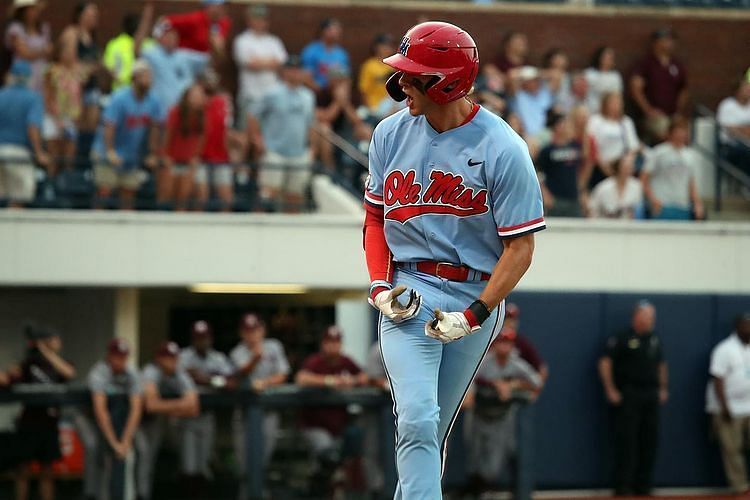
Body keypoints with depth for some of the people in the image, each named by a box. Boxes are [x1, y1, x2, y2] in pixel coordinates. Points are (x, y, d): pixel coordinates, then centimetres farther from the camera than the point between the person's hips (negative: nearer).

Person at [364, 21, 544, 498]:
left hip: (474, 297, -2)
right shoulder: (391, 135, 4)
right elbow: (376, 217, 15)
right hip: (409, 293, 2)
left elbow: (520, 248, -8)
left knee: (429, 435, 6)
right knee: (417, 422, -16)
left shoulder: (503, 150, -10)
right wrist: (380, 285, -1)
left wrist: (474, 315, -16)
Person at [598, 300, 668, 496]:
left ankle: (643, 485, 11)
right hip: (628, 396, -6)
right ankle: (623, 485, -6)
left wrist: (663, 388, 18)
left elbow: (661, 364, 27)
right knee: (626, 440, -8)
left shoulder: (654, 341, 15)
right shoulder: (623, 339, -4)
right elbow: (605, 362, -7)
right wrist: (610, 390, -11)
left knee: (649, 441, 5)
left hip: (651, 396, 6)